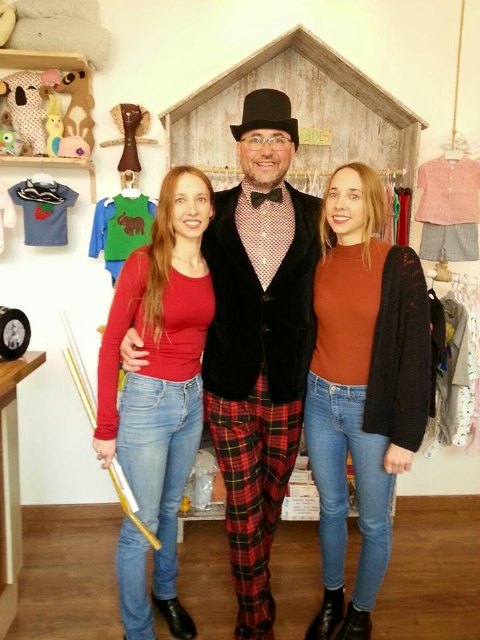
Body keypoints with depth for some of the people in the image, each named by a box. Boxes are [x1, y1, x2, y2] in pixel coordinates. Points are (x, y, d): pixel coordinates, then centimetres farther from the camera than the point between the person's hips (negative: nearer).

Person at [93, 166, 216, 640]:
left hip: (193, 399, 5)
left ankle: (166, 593, 49)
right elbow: (110, 344, -13)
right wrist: (106, 426, -12)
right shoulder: (143, 262, -15)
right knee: (140, 524, 9)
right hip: (147, 401, -5)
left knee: (170, 509, 25)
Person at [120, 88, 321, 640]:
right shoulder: (213, 211, 0)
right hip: (229, 383, -1)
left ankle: (249, 574, 49)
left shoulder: (316, 214, 2)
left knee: (271, 499, 19)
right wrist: (135, 331, -7)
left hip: (289, 385, 2)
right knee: (242, 506, 8)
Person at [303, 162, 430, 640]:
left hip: (373, 407, -3)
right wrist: (304, 395, 5)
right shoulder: (317, 262, 1)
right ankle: (331, 599, 43)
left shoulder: (400, 264, -12)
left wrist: (406, 435, -12)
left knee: (373, 520, 13)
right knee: (331, 507, 20)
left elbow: (415, 354, -12)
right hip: (320, 402, 4)